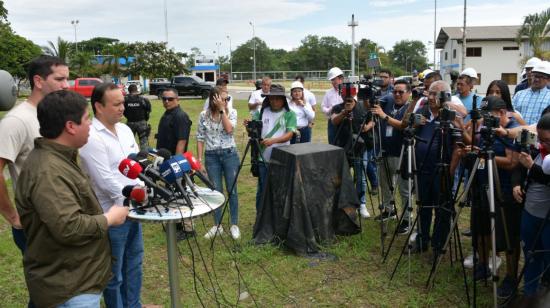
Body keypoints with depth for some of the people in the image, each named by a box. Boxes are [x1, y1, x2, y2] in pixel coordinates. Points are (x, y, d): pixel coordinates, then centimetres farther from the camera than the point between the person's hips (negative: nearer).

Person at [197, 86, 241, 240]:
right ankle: (217, 225, 19)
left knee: (232, 191, 4)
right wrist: (199, 159, -2)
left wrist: (222, 109, -17)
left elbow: (229, 129, -20)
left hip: (229, 154, -1)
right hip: (211, 156, 1)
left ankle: (234, 225, 16)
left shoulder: (231, 112, -2)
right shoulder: (204, 115, 1)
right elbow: (200, 138, 4)